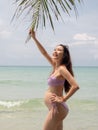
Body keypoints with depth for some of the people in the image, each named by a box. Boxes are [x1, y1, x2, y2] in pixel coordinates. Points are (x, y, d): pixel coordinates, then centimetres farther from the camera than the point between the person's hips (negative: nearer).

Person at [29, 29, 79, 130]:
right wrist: (34, 38, 9)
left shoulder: (62, 69, -16)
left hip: (57, 109, -8)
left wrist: (63, 99, -19)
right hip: (56, 108, 9)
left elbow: (75, 86, -26)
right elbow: (44, 53, 14)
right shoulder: (55, 66, 7)